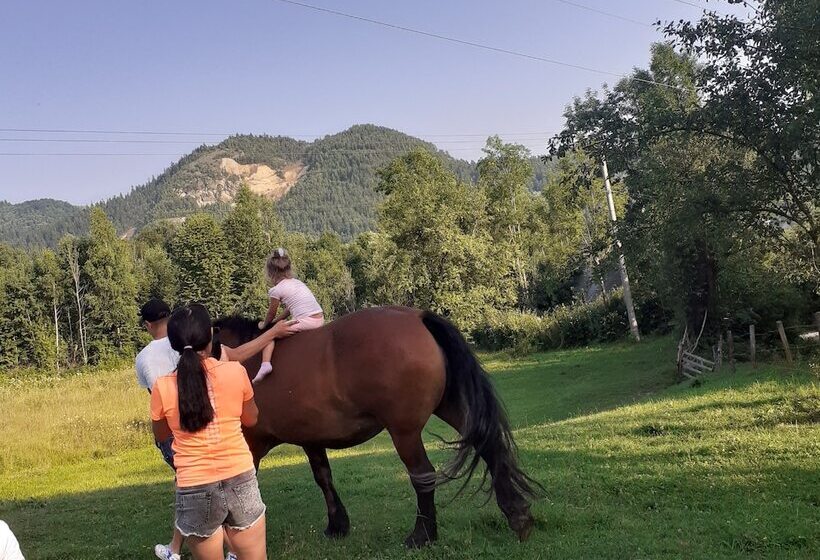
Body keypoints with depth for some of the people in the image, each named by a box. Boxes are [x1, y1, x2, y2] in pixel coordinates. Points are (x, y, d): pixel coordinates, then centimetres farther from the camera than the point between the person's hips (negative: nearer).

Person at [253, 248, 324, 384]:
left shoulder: (276, 290, -1)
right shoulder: (297, 282, 19)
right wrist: (276, 320, 33)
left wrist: (264, 324, 31)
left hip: (304, 322, -7)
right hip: (320, 320, 7)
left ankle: (265, 364, -11)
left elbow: (271, 314, 12)